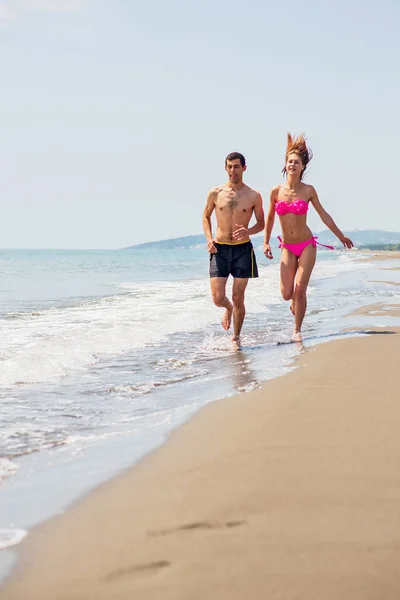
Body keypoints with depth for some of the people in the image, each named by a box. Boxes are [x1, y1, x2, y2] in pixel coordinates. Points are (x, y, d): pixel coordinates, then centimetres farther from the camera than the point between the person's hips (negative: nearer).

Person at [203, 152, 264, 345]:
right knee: (218, 298, -4)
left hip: (242, 249, -1)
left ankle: (236, 337, 19)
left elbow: (261, 223, 8)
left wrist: (248, 231, -14)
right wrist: (209, 239, -2)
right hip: (219, 249, 1)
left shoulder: (254, 196, -1)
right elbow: (206, 216, 14)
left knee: (238, 298, 1)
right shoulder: (215, 193, 1)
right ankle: (228, 308, 34)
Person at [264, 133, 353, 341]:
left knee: (300, 290, -7)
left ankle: (297, 330, 8)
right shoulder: (276, 191, -2)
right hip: (287, 248, 1)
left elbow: (323, 215, 7)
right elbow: (269, 218, 10)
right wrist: (266, 242, 11)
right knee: (286, 293, -4)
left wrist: (341, 236, 14)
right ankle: (295, 298, 34)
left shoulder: (308, 190, -4)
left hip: (307, 245, -1)